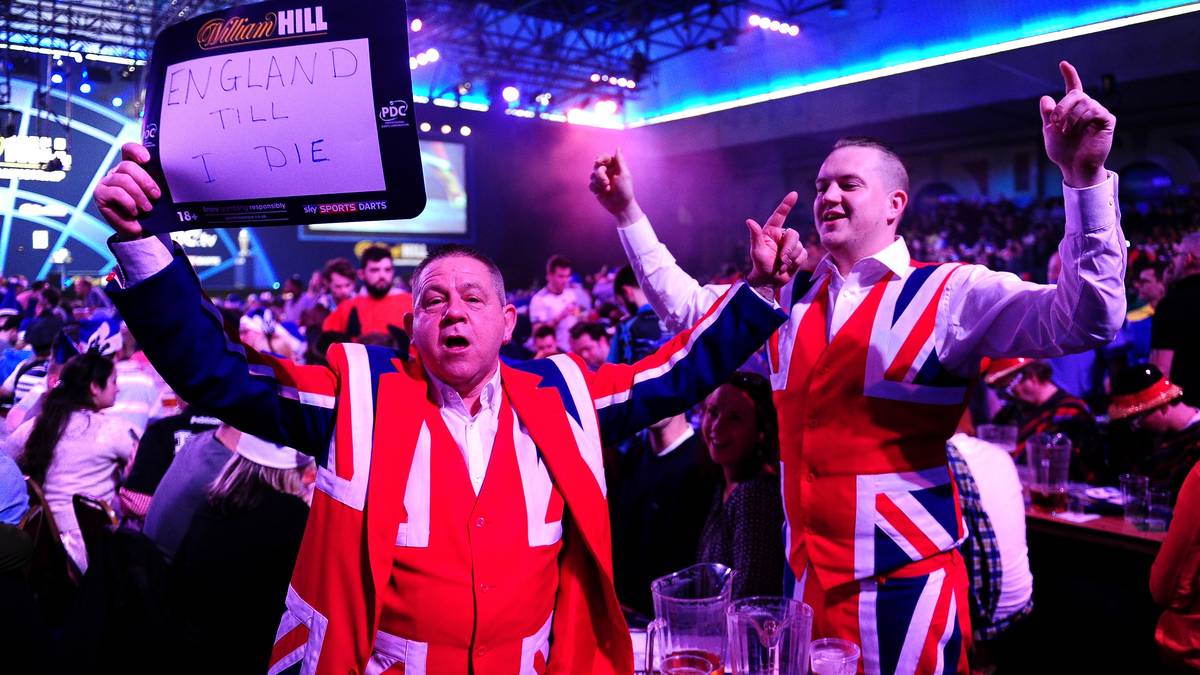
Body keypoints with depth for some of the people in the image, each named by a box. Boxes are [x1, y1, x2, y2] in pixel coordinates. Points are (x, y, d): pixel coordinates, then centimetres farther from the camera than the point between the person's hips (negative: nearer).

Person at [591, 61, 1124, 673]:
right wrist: (628, 213, 10)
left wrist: (1084, 177, -31)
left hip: (903, 589, -5)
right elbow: (682, 305, 14)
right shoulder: (792, 299, 7)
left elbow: (1085, 319, -20)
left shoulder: (951, 294, -9)